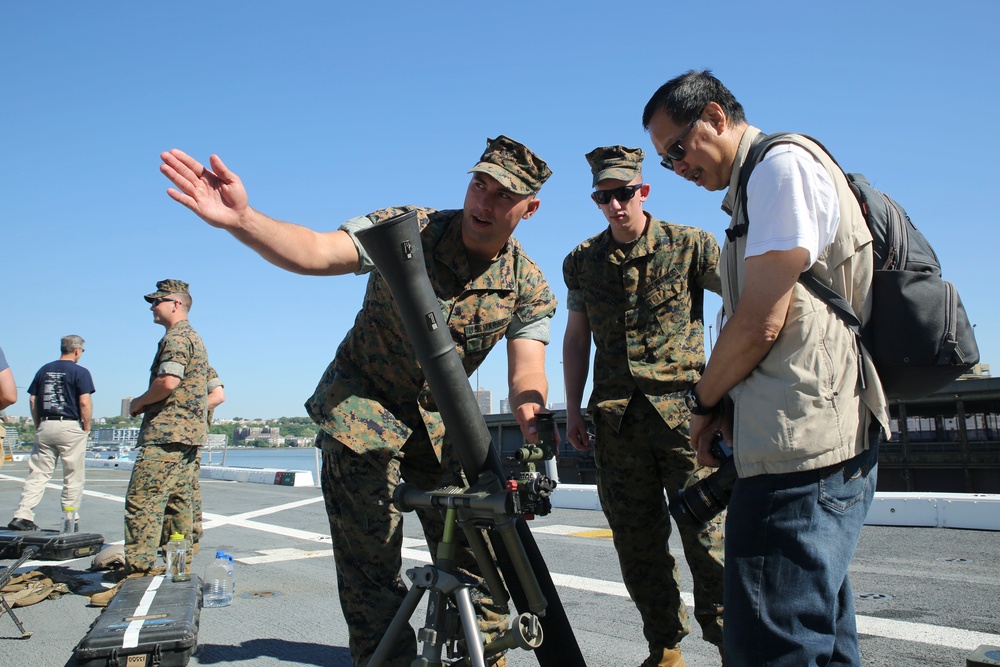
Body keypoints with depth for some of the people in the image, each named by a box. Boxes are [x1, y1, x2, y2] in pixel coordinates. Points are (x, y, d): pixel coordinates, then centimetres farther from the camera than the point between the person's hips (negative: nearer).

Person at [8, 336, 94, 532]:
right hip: (70, 427, -5)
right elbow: (84, 402, -13)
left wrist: (38, 425, 16)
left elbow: (32, 400, 11)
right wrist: (87, 427, -3)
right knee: (73, 477, 4)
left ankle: (22, 515, -1)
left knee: (37, 474, 8)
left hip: (45, 427, 5)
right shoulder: (80, 372, -5)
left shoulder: (44, 370, 12)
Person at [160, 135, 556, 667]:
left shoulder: (529, 285, -8)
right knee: (371, 563, -2)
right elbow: (318, 252, -31)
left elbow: (527, 368, -18)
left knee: (473, 553, 0)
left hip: (440, 419, 3)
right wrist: (241, 220, -50)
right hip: (362, 409, -2)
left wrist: (532, 412, -42)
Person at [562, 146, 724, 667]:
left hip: (682, 408, -3)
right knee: (637, 542, 8)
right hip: (615, 418, 4)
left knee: (707, 533, -5)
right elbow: (576, 339, 17)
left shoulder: (689, 245, 2)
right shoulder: (582, 262, 12)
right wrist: (572, 409, 12)